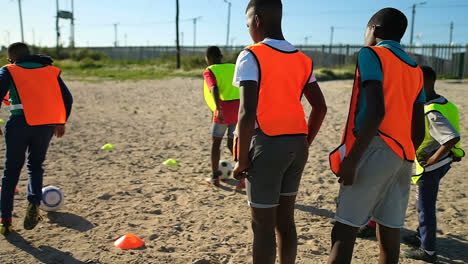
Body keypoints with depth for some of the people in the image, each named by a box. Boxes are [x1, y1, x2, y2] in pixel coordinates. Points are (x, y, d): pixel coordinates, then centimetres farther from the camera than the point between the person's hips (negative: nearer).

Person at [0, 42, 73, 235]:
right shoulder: (51, 70, 17)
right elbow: (67, 99, 13)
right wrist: (61, 123, 23)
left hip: (20, 124, -2)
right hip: (46, 125, 2)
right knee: (35, 167, 18)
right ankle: (34, 203, -7)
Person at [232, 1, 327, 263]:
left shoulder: (251, 56, -9)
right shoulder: (303, 60, 11)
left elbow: (248, 112, -18)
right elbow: (320, 107, 12)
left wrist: (242, 159, -10)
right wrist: (305, 144, 18)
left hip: (267, 145, -6)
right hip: (297, 144, 7)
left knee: (263, 226, 5)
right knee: (285, 220, 17)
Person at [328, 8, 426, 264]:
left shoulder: (371, 55, -2)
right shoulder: (416, 70, 20)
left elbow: (376, 111, -18)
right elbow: (419, 130, 17)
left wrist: (351, 158, -19)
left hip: (375, 149, -7)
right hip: (403, 157, 8)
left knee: (344, 230, -7)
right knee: (389, 234, 11)